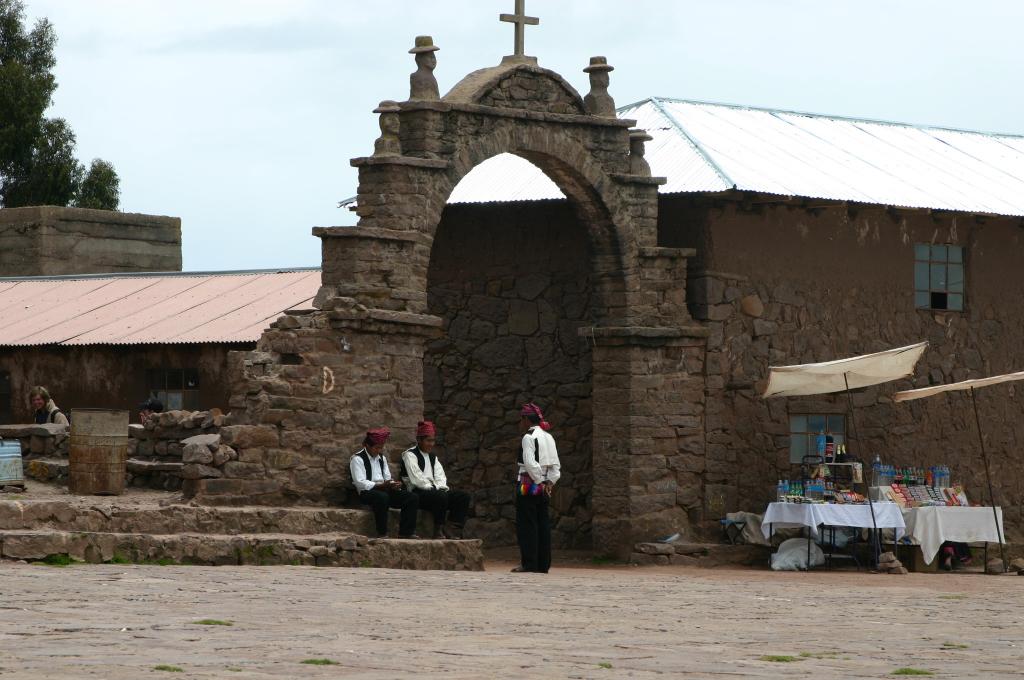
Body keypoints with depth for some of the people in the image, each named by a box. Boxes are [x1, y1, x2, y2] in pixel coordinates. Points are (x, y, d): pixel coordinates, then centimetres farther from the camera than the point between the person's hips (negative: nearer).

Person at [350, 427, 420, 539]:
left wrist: (393, 484, -4)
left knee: (413, 498, -10)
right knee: (382, 497, -42)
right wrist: (381, 485, -24)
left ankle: (406, 532, -14)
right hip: (366, 492, -8)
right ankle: (382, 534, -34)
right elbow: (360, 483, -15)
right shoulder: (358, 459, -5)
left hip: (384, 489, 8)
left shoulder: (382, 458, 21)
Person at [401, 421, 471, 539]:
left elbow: (440, 476, 15)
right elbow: (417, 479, -14)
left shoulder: (432, 457, 23)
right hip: (417, 493, -8)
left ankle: (454, 530, -20)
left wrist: (441, 488, -6)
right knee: (441, 496, -37)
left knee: (463, 496, -9)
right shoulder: (410, 455, -4)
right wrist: (435, 489, -17)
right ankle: (439, 532, -28)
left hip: (434, 491, 8)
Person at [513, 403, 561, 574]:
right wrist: (550, 481, 5)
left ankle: (529, 563, -7)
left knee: (527, 524, -5)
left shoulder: (529, 437, -11)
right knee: (543, 524, 9)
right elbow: (555, 464, 10)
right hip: (544, 487, 8)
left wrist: (540, 481, -12)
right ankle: (543, 564, 9)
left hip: (530, 484, -8)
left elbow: (530, 463, -19)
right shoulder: (549, 437, 13)